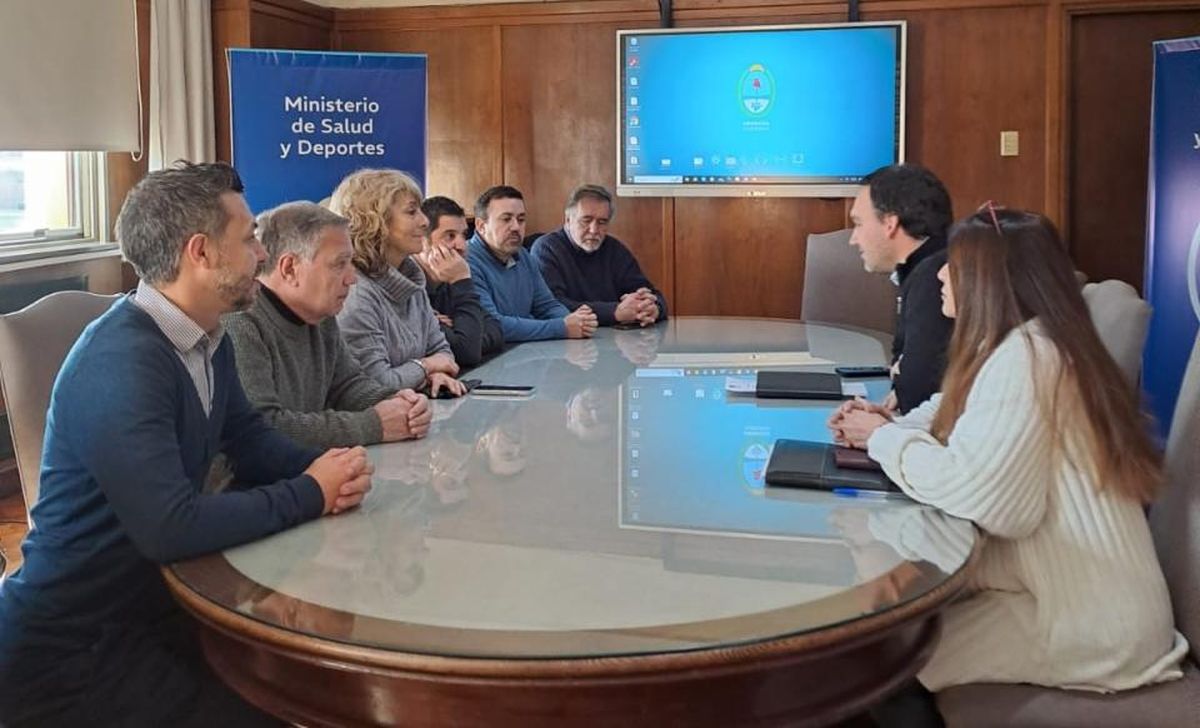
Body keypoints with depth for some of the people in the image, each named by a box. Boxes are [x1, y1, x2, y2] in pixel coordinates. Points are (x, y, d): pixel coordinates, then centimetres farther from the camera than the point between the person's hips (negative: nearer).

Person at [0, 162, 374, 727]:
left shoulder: (207, 339, 3)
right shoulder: (121, 366, -28)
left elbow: (248, 438, 10)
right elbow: (170, 528, -35)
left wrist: (321, 469, -12)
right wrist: (310, 495, -23)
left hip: (151, 602, 9)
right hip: (69, 651, -8)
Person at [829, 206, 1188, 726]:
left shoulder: (1026, 356, -21)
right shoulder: (1030, 345, 13)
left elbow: (970, 487, -31)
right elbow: (957, 420, 20)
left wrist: (884, 439, -14)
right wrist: (889, 424, 0)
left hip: (1086, 621, -9)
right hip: (1077, 594, 10)